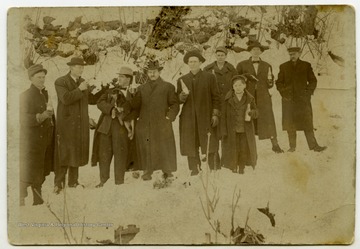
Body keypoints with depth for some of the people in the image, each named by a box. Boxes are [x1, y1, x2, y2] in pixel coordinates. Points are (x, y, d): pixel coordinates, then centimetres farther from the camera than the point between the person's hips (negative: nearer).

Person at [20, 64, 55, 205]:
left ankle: (38, 200, 22)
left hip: (46, 139, 7)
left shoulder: (45, 94, 13)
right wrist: (42, 116, -27)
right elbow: (24, 120, -18)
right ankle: (21, 200, 9)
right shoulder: (25, 96, -10)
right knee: (29, 171, -3)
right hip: (32, 139, -7)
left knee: (41, 170, 11)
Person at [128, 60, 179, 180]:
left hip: (162, 126, -2)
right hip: (144, 126, 2)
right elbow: (134, 106, 20)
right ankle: (147, 172, 11)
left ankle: (167, 173, 10)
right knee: (146, 150, 0)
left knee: (164, 149, -1)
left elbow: (174, 105, 7)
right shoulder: (142, 88, 16)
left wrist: (169, 117, -6)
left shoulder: (168, 87, 9)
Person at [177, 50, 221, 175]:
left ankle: (211, 170, 8)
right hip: (188, 119, 2)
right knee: (190, 147, 0)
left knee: (208, 146, -3)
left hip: (206, 118, -2)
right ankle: (194, 171, 8)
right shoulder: (182, 80, 12)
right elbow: (179, 100, 11)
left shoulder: (209, 77, 6)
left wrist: (215, 114, -3)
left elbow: (216, 97, 5)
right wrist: (183, 94, -11)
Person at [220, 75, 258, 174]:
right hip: (232, 131, -1)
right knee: (233, 151, 2)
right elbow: (223, 116, -3)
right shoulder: (228, 99, -3)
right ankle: (234, 169, 18)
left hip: (246, 131, 1)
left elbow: (256, 112, 6)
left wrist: (250, 113, -18)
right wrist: (224, 131, -7)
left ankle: (241, 169, 22)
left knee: (244, 151, 6)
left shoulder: (250, 99, 2)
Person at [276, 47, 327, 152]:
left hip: (303, 99, -1)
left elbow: (313, 80, 10)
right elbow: (279, 82, 11)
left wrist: (308, 93, -1)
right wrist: (284, 93, -1)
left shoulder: (306, 65, 8)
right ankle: (292, 146, 8)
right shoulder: (284, 66, 10)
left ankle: (314, 145, -2)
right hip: (289, 100, 1)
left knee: (307, 123, -4)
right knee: (290, 125, 1)